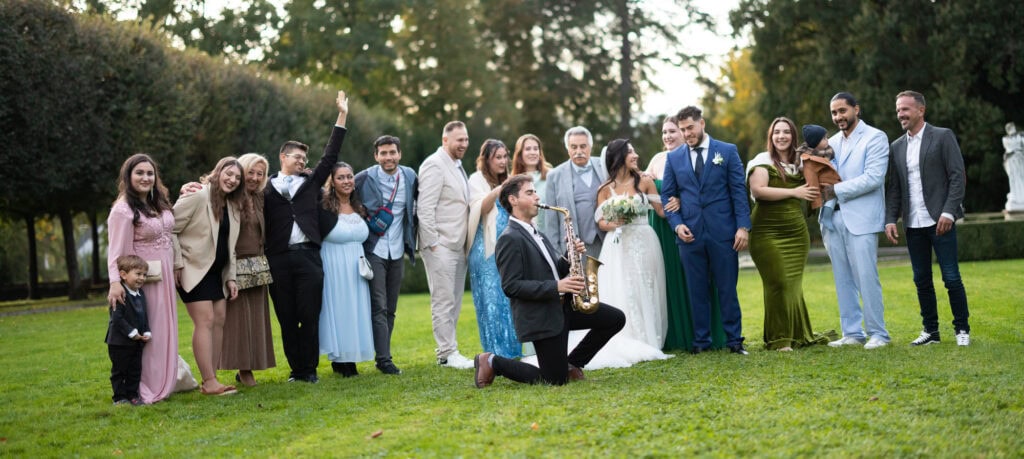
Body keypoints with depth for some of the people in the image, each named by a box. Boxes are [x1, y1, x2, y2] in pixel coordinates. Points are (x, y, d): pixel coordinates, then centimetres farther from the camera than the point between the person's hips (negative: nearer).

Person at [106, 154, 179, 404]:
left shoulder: (159, 204, 10)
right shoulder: (123, 210, -15)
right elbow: (116, 249, -22)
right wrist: (115, 282, -32)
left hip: (164, 277, 8)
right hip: (142, 280, -8)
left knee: (164, 331, 12)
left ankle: (162, 384, 21)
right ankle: (146, 390, 2)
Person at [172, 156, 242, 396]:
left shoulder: (231, 206, 12)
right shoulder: (197, 197, -12)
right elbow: (170, 229, -15)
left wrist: (231, 277, 10)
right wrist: (178, 264, -17)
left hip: (216, 272, 8)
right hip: (194, 270, -8)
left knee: (219, 321, 5)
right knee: (205, 321, -12)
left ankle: (211, 380, 10)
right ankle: (209, 383, -12)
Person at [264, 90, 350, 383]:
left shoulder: (311, 183, 15)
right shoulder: (266, 189, 8)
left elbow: (330, 156, 13)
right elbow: (260, 225, 6)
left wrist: (342, 116, 12)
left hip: (308, 256, 1)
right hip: (279, 260, -1)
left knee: (310, 316, -2)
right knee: (286, 318, 3)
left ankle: (310, 369, 6)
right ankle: (296, 369, 12)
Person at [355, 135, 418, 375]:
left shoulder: (410, 177, 5)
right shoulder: (363, 179, -8)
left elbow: (416, 208, 18)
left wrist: (412, 236, 13)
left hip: (397, 252, 4)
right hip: (373, 251, -4)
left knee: (390, 309, 9)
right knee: (379, 307, -9)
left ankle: (383, 356, 17)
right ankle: (384, 359, -8)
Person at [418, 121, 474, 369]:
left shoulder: (457, 166, 18)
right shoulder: (434, 165, -10)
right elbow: (425, 209, -16)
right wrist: (433, 244, -18)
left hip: (457, 246, 9)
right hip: (440, 246, -9)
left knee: (454, 302, 11)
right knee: (443, 301, -5)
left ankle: (446, 350, 17)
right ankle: (448, 354, -2)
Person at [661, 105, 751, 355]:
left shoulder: (728, 151, 5)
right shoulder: (674, 158, 10)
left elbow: (739, 191, 1)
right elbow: (667, 195, 10)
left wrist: (743, 226, -7)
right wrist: (677, 224, -5)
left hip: (722, 232, -2)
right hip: (690, 233, 2)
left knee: (727, 288, 2)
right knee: (697, 290, 6)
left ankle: (734, 340, 10)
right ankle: (701, 341, 13)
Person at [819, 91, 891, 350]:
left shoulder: (875, 138, -2)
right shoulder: (831, 143, 18)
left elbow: (873, 178, -13)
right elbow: (822, 176, 20)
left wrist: (835, 190, -14)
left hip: (861, 219, -6)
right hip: (833, 218, 6)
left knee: (866, 277, -8)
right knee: (842, 279, 7)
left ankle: (877, 333, 0)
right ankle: (852, 333, 13)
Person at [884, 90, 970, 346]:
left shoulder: (943, 137, -1)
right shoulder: (897, 147, 13)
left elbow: (958, 176, -6)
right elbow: (893, 188, 13)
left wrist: (948, 212, -16)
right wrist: (890, 219, 2)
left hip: (940, 220, -5)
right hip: (913, 224, 5)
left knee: (951, 277, -4)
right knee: (921, 279, 7)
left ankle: (962, 329, 8)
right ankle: (930, 330, 15)